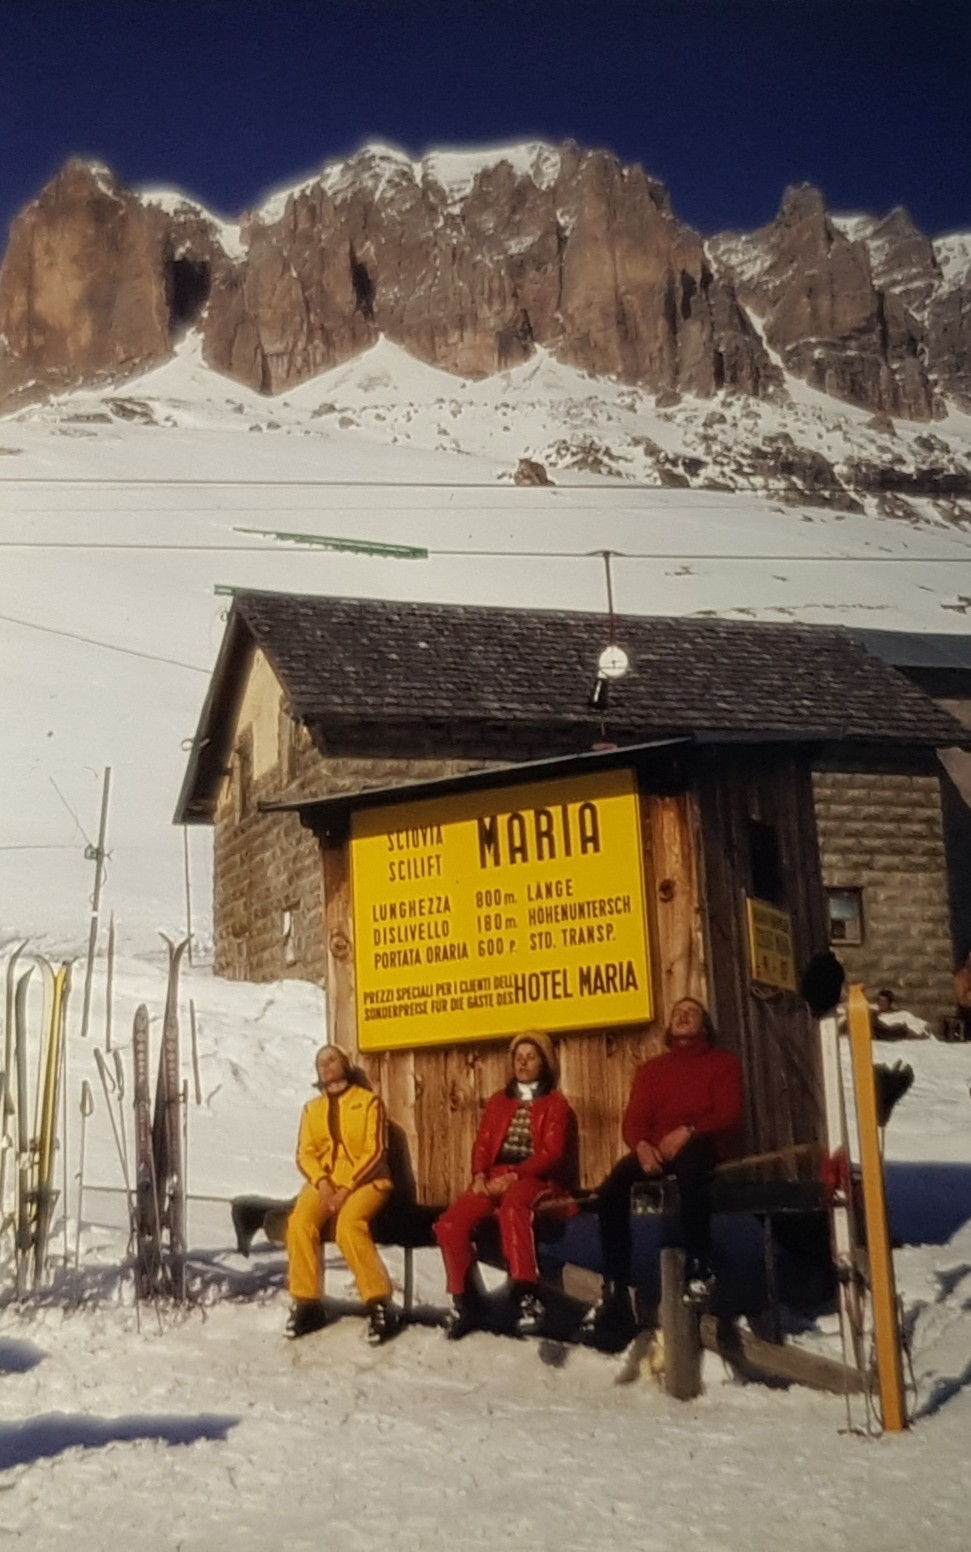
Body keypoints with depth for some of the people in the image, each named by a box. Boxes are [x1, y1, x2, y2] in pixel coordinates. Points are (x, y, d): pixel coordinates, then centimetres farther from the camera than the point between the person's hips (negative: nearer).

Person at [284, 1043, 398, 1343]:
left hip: (364, 1180, -4)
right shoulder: (311, 1108, 18)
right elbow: (305, 1153, 8)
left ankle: (379, 1304, -27)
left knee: (348, 1223, -34)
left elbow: (374, 1151, -5)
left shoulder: (368, 1101, 5)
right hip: (323, 1182, 4)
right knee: (300, 1222, -27)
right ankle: (306, 1303, -16)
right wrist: (322, 1183, -12)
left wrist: (346, 1187, -16)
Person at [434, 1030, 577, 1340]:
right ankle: (466, 1301, -8)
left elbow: (551, 1153, -6)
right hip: (494, 1179, 5)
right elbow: (482, 1143, 13)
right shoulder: (499, 1101, 21)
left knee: (512, 1205, -42)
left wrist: (512, 1176, -18)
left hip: (536, 1179, -5)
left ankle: (526, 1295, -42)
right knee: (450, 1223, -21)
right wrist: (479, 1175, -8)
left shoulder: (556, 1104, 7)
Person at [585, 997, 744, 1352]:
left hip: (703, 1144, -4)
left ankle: (698, 1268, -37)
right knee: (610, 1191, -26)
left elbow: (729, 1115, 0)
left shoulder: (723, 1062, 15)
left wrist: (688, 1131, -19)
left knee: (689, 1162, -43)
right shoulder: (651, 1069, 24)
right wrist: (641, 1145, -13)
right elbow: (633, 1120, 11)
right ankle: (615, 1289, -24)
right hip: (657, 1148, 4)